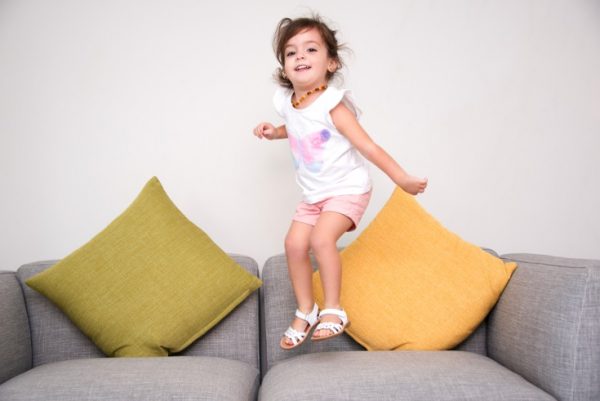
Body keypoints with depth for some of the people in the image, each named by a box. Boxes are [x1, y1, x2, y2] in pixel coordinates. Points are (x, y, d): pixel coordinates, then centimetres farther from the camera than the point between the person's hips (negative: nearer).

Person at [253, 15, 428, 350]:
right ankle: (305, 311, 13)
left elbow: (368, 147, -20)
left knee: (322, 238, -27)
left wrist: (403, 179, -23)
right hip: (313, 194, 7)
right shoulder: (286, 102, 1)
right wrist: (275, 132, 7)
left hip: (347, 188, -7)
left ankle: (333, 310, -10)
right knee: (295, 243, -4)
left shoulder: (332, 105, -20)